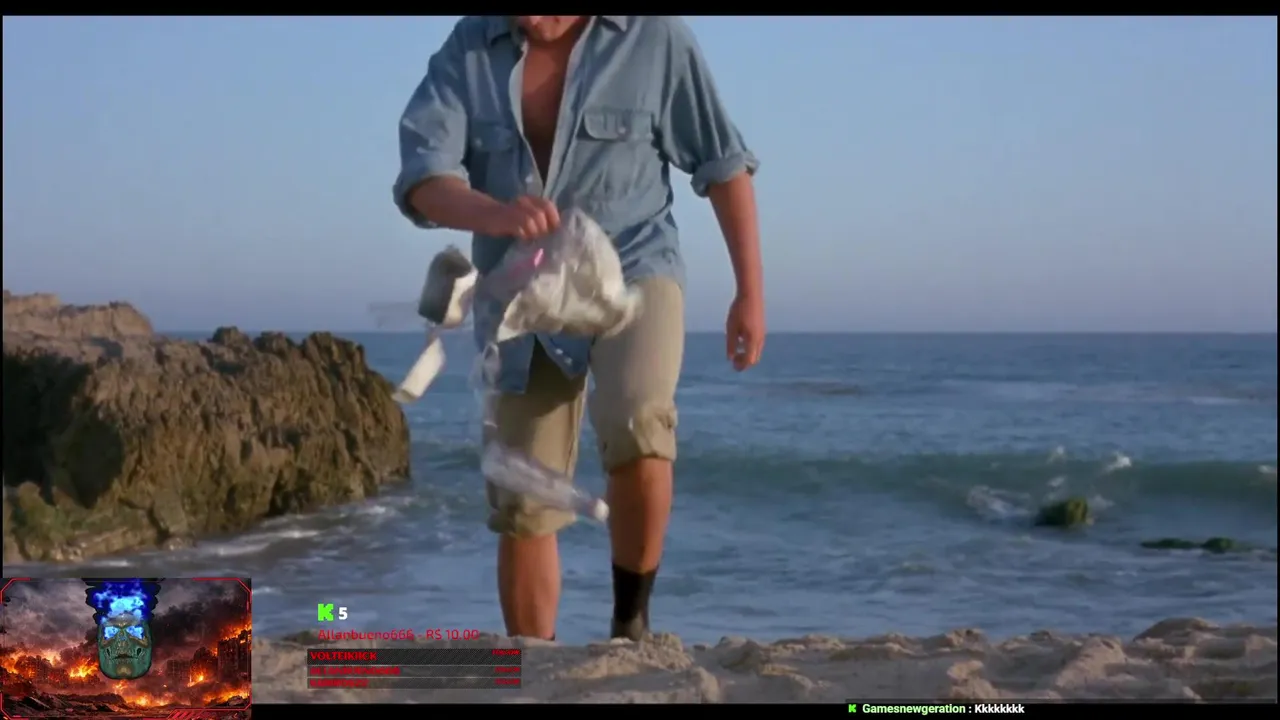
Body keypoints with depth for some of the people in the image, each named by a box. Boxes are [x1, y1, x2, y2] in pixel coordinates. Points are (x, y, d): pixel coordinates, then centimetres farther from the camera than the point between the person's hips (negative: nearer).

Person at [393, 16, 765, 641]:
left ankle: (631, 622, -11)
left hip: (634, 273, -3)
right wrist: (496, 214, -36)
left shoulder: (654, 35, -7)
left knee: (636, 427, -32)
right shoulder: (470, 48, -3)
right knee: (523, 507, 3)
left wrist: (750, 291, 1)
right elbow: (420, 179, -14)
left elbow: (723, 165, 1)